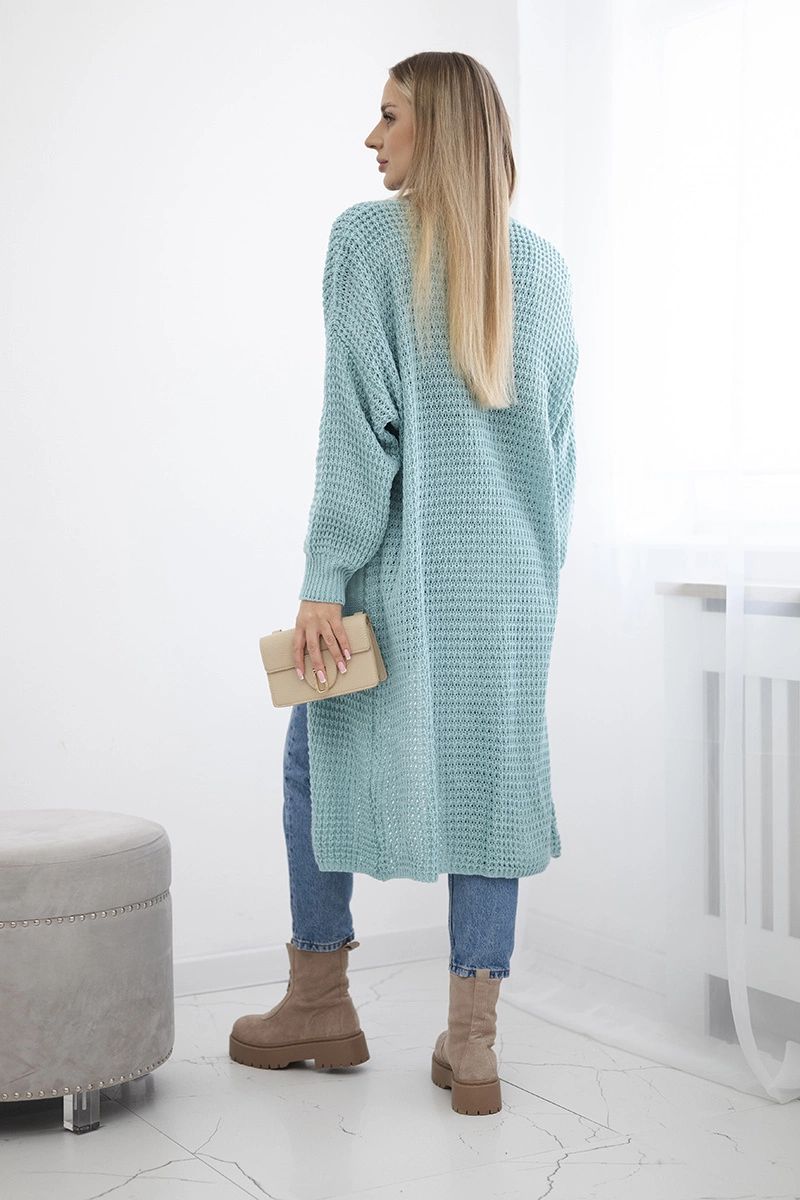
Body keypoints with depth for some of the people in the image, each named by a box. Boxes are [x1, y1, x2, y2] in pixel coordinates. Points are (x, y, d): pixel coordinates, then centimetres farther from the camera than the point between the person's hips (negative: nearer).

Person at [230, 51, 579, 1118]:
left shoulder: (365, 237, -6)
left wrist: (324, 580, -13)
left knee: (323, 753, 14)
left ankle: (319, 1002, 23)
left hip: (398, 562, -4)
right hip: (510, 568, 4)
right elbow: (560, 433, 10)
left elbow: (357, 417, -14)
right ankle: (472, 1041, 6)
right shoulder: (542, 266, 8)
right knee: (489, 775, 6)